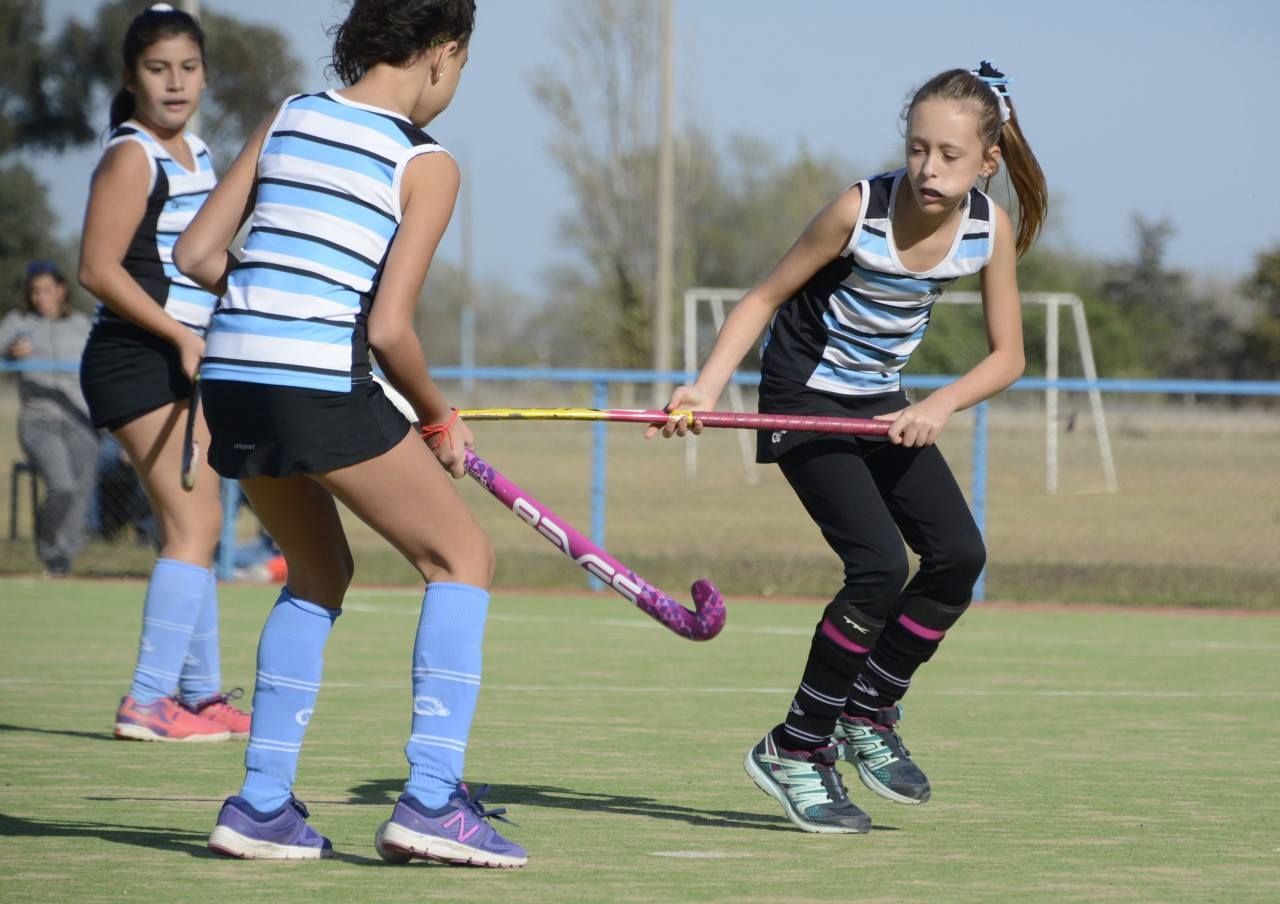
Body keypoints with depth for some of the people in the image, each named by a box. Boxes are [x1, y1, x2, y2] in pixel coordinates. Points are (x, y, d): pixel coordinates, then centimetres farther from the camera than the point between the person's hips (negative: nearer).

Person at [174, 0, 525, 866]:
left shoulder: (287, 118, 13)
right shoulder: (427, 165, -3)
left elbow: (198, 255, 11)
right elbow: (390, 330, -8)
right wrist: (440, 417, 7)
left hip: (231, 375, 6)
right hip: (322, 388, -6)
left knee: (320, 573, 26)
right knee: (462, 557, 9)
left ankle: (262, 803, 18)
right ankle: (430, 799, -2)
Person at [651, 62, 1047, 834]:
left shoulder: (991, 227, -11)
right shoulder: (859, 211, -24)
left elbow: (1007, 355, -5)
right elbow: (766, 297, -13)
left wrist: (939, 407, -23)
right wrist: (708, 387, -24)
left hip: (882, 406, 6)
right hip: (805, 398, -6)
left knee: (959, 554, -7)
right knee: (880, 565, -19)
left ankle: (867, 715, 14)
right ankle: (796, 749, -7)